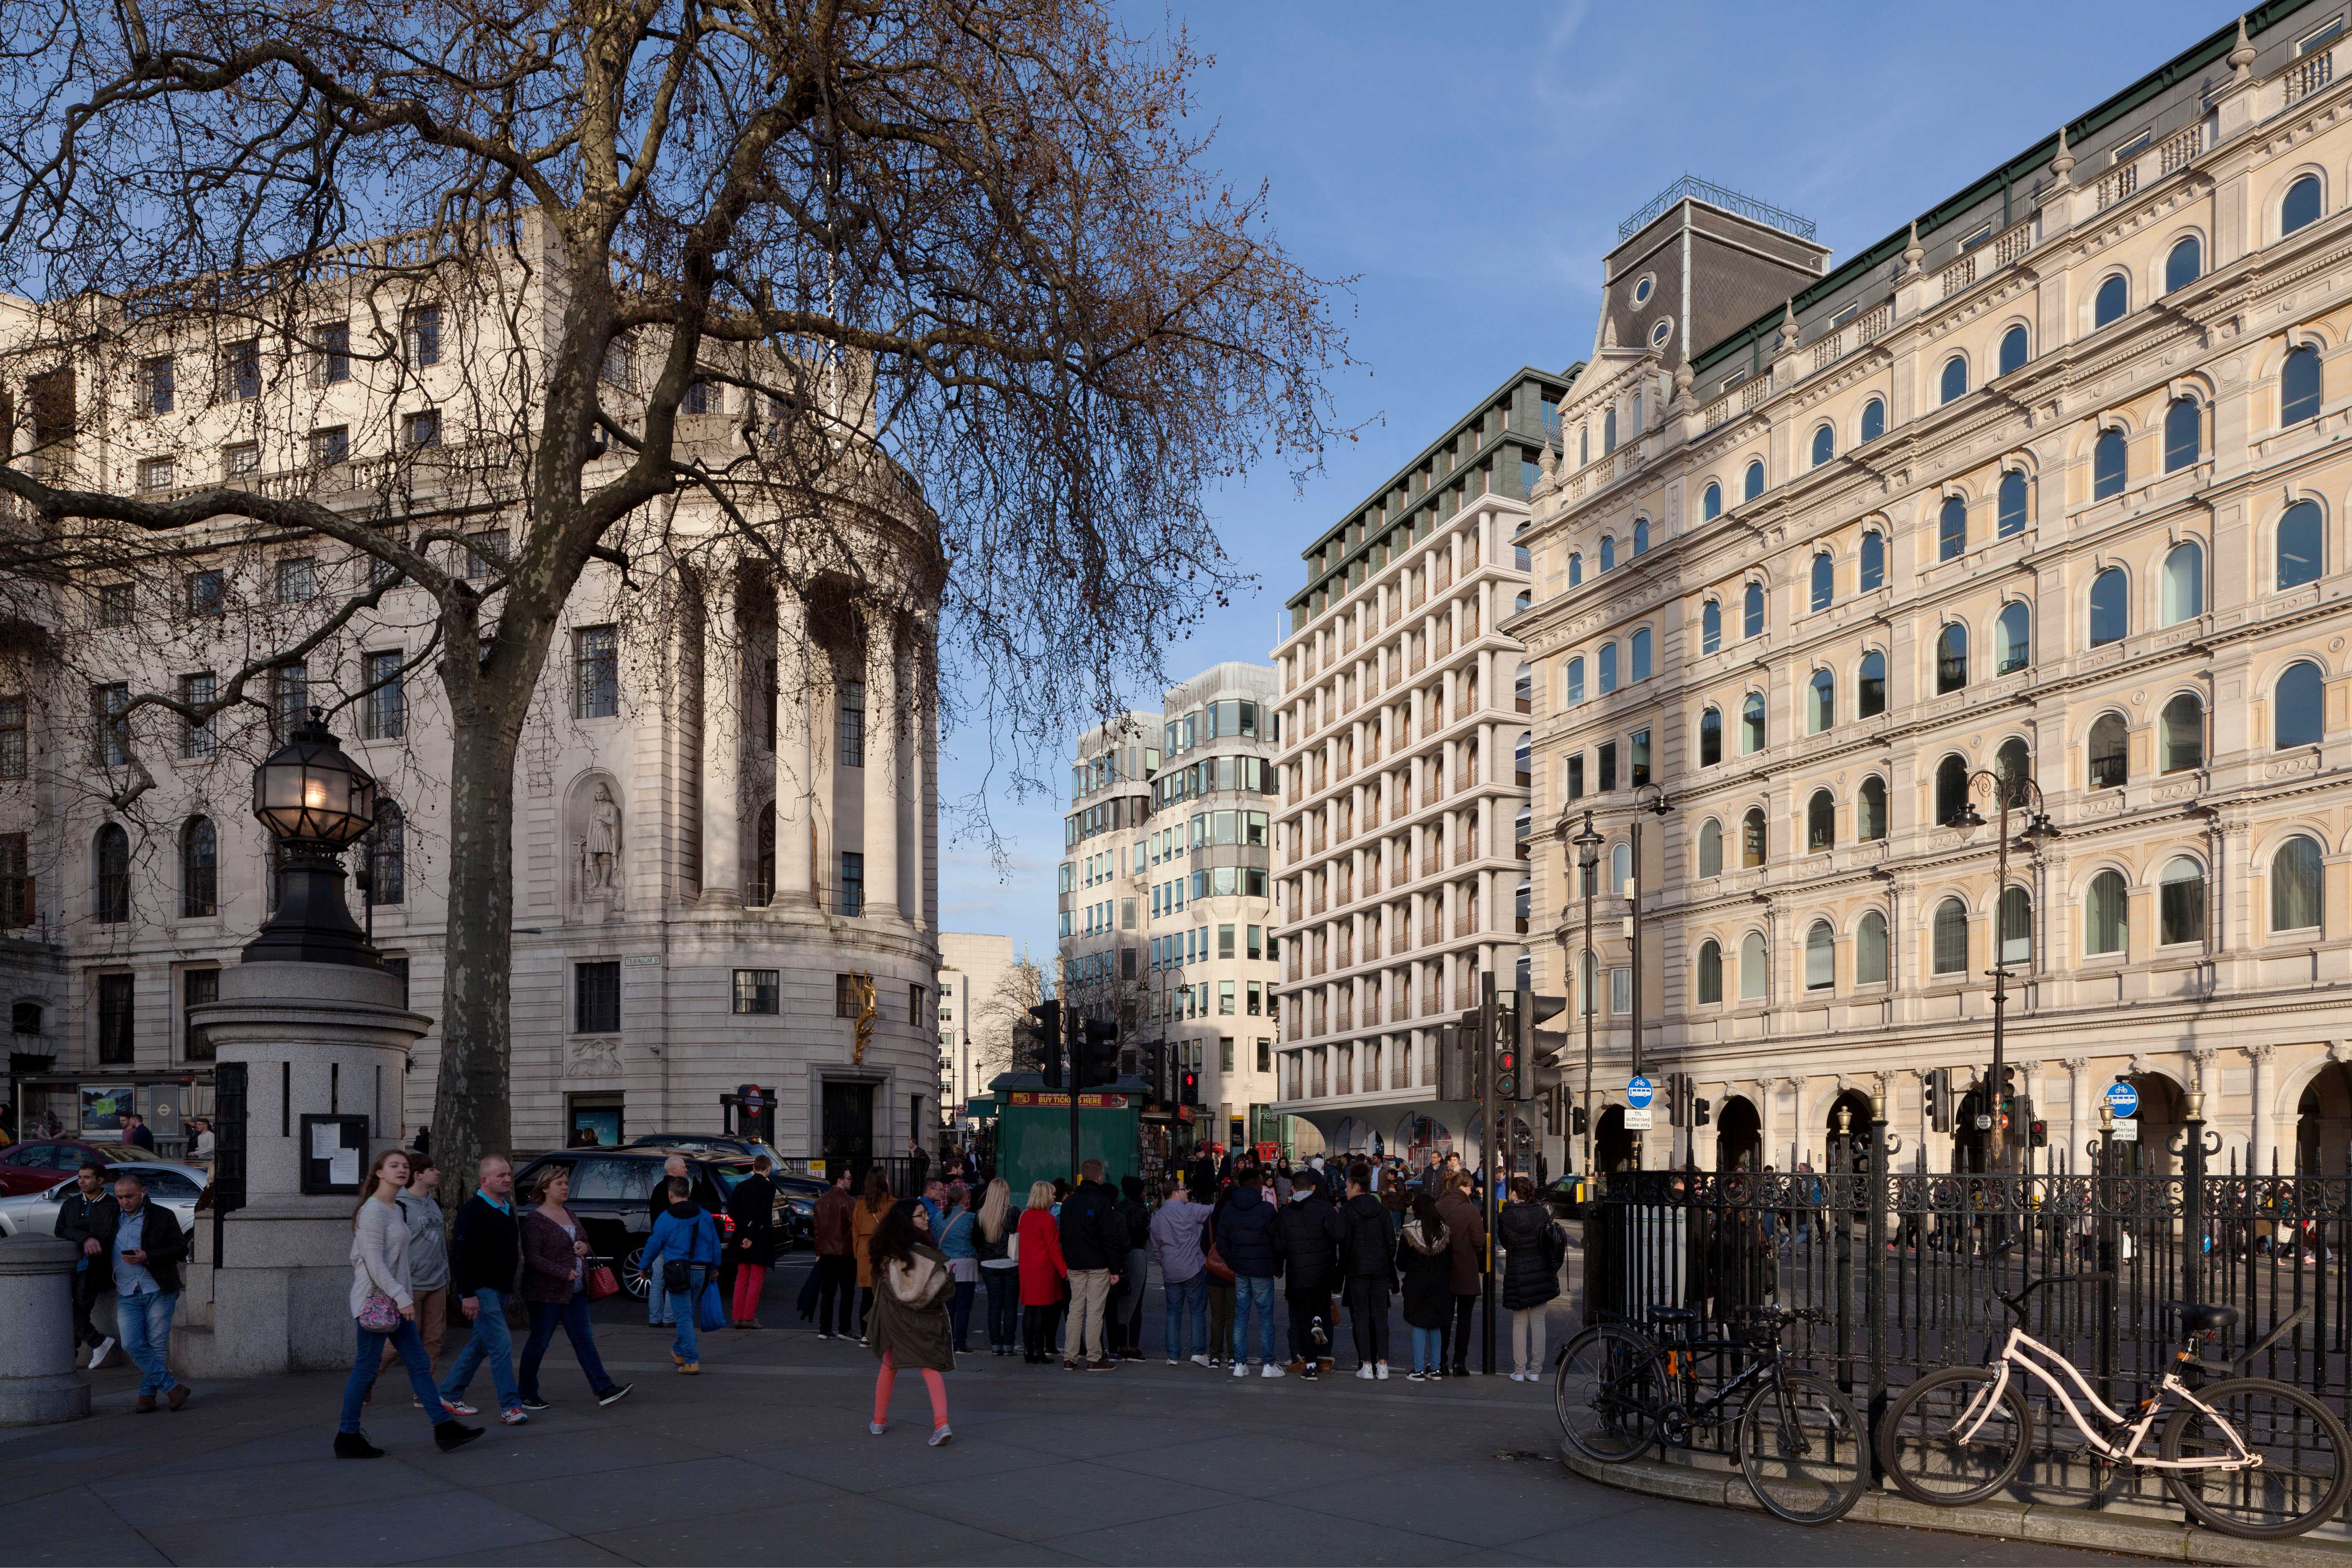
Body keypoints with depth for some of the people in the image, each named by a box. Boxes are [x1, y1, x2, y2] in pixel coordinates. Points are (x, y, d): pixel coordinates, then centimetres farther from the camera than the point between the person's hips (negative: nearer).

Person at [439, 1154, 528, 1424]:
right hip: (480, 1290, -9)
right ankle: (510, 1407, -11)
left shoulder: (507, 1209, 13)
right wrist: (467, 1295, -23)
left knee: (480, 1345, 16)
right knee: (502, 1344, -13)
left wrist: (510, 1287, 23)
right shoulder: (473, 1211, -15)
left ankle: (450, 1393, 30)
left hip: (500, 1289, 9)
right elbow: (460, 1255, -19)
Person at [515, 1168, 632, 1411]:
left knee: (584, 1340, 2)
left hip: (575, 1292, 7)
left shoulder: (569, 1214, 14)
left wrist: (584, 1247, 0)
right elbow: (532, 1258, -19)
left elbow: (584, 1242, 25)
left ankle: (605, 1390, -3)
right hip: (547, 1293, -7)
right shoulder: (535, 1220, -11)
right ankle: (527, 1395, 17)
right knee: (539, 1342, 3)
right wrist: (564, 1272, -25)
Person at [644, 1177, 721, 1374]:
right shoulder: (705, 1216, 7)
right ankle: (679, 1351, 37)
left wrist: (645, 1268, 15)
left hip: (678, 1273, -5)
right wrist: (714, 1268, 25)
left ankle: (692, 1361, -10)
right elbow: (715, 1244, 12)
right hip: (700, 1272, 5)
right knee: (689, 1314, 20)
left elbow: (654, 1245, -1)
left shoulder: (666, 1219, -6)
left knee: (684, 1316, -4)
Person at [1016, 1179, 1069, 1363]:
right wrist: (1065, 1270, -11)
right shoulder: (1047, 1219, -14)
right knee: (1042, 1310, -3)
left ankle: (1028, 1351, 15)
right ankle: (1038, 1353, -2)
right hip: (1044, 1269, -7)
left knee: (1029, 1309, 12)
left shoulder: (1025, 1216, 8)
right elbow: (1054, 1248, -15)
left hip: (1026, 1268, 7)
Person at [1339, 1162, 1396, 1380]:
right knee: (1380, 1316, 6)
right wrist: (1390, 1270, 14)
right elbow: (1391, 1242, 8)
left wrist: (1341, 1271, -2)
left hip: (1357, 1269, -4)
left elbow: (1343, 1242, -8)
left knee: (1361, 1316, 2)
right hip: (1381, 1269, 4)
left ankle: (1366, 1364, -1)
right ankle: (1382, 1364, 2)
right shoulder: (1382, 1210, 7)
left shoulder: (1346, 1211, -6)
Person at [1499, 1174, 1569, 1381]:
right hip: (1542, 1275, 2)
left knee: (1519, 1323, 10)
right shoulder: (1543, 1213, -6)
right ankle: (1535, 1370, 13)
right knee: (1538, 1322, 10)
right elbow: (1554, 1239, 0)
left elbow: (1503, 1243, 2)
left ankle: (1519, 1371, 9)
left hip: (1516, 1276, -2)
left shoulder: (1504, 1218, -11)